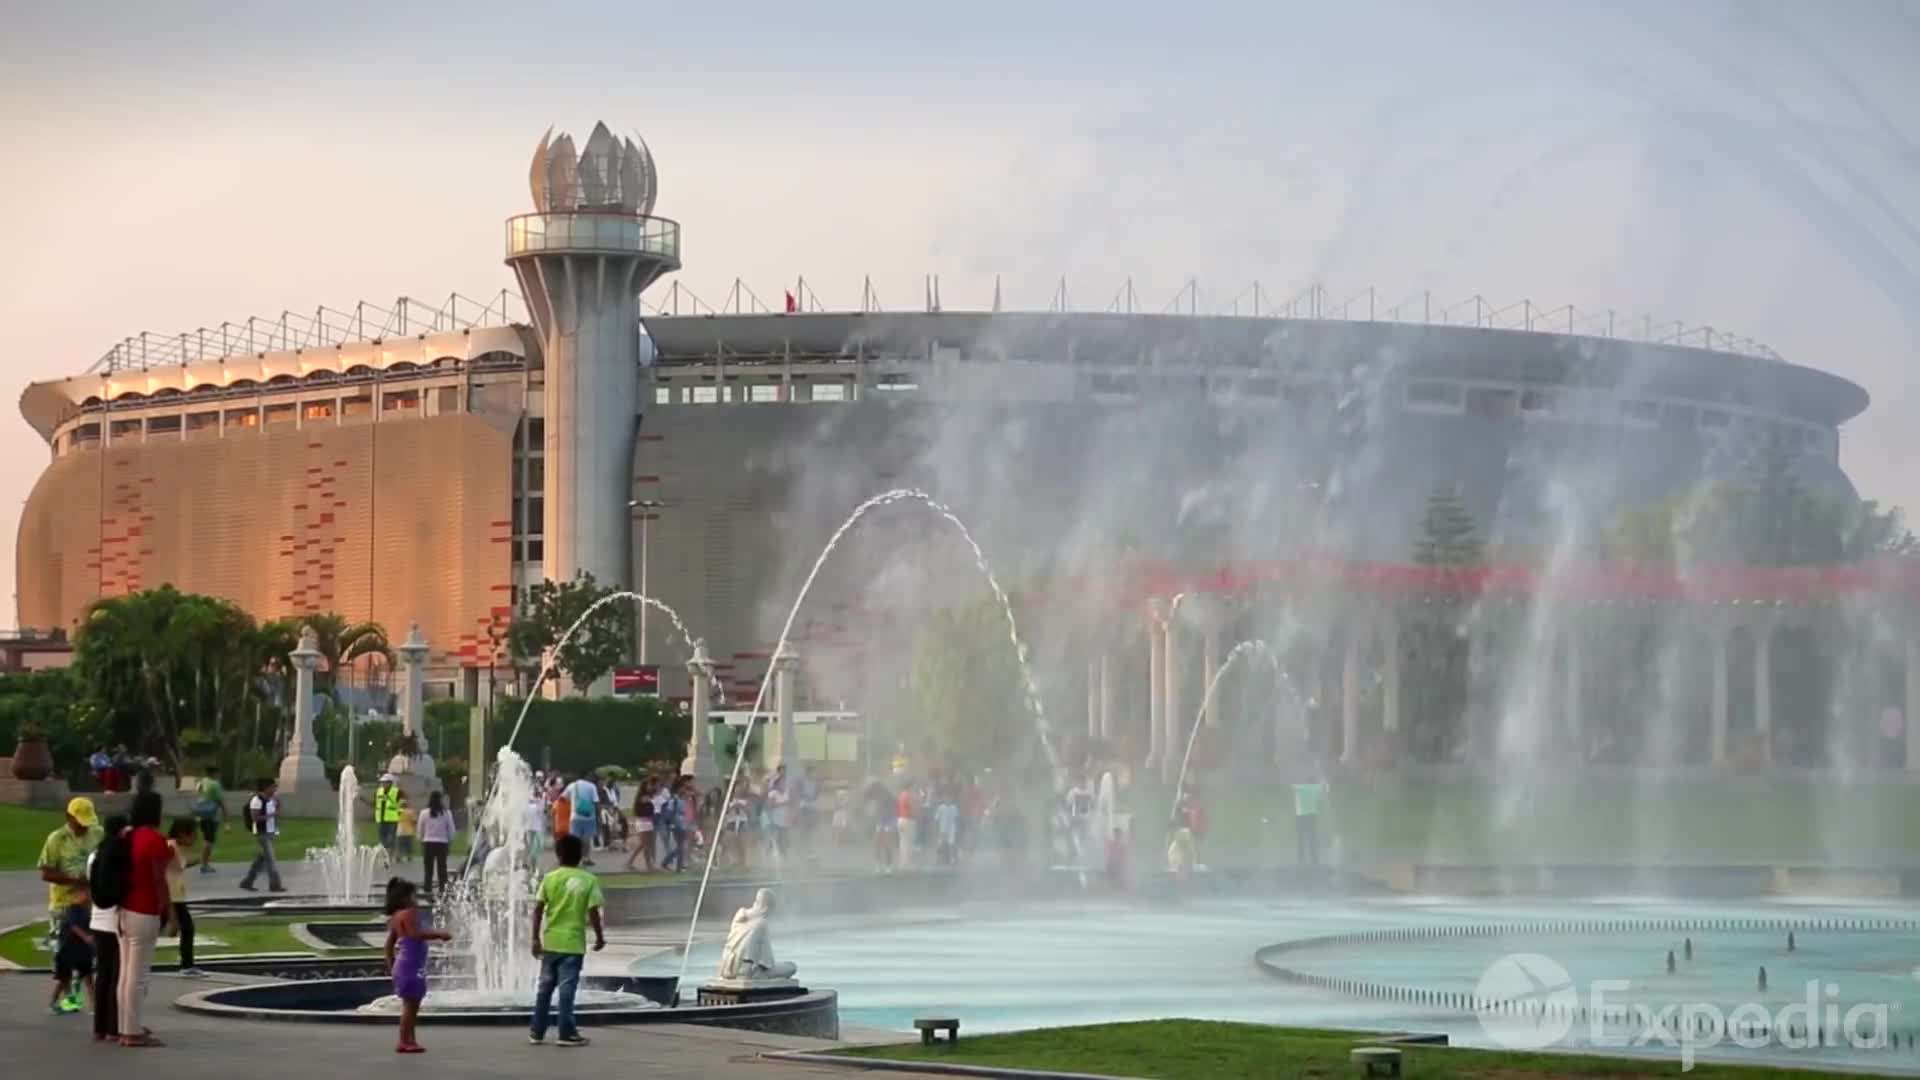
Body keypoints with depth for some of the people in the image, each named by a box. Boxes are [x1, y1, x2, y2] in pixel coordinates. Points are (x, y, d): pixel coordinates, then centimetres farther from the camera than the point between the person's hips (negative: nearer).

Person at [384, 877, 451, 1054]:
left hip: (408, 965, 10)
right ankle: (404, 1042, -9)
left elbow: (389, 943, 21)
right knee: (410, 1004, -8)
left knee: (411, 1005, 13)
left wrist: (391, 964, 25)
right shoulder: (408, 914, -13)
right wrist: (438, 934, -21)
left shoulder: (397, 917, 17)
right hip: (410, 964, -10)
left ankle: (409, 1041, 16)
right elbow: (416, 934, -26)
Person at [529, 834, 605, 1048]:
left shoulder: (550, 878, 0)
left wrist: (536, 938, 3)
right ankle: (567, 1033, 0)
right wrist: (600, 937, 4)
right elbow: (593, 912, -9)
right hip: (573, 942, -2)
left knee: (545, 987, 13)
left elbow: (538, 909, -3)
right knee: (567, 989, -1)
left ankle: (536, 1032, 18)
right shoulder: (588, 880, -6)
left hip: (550, 941, 3)